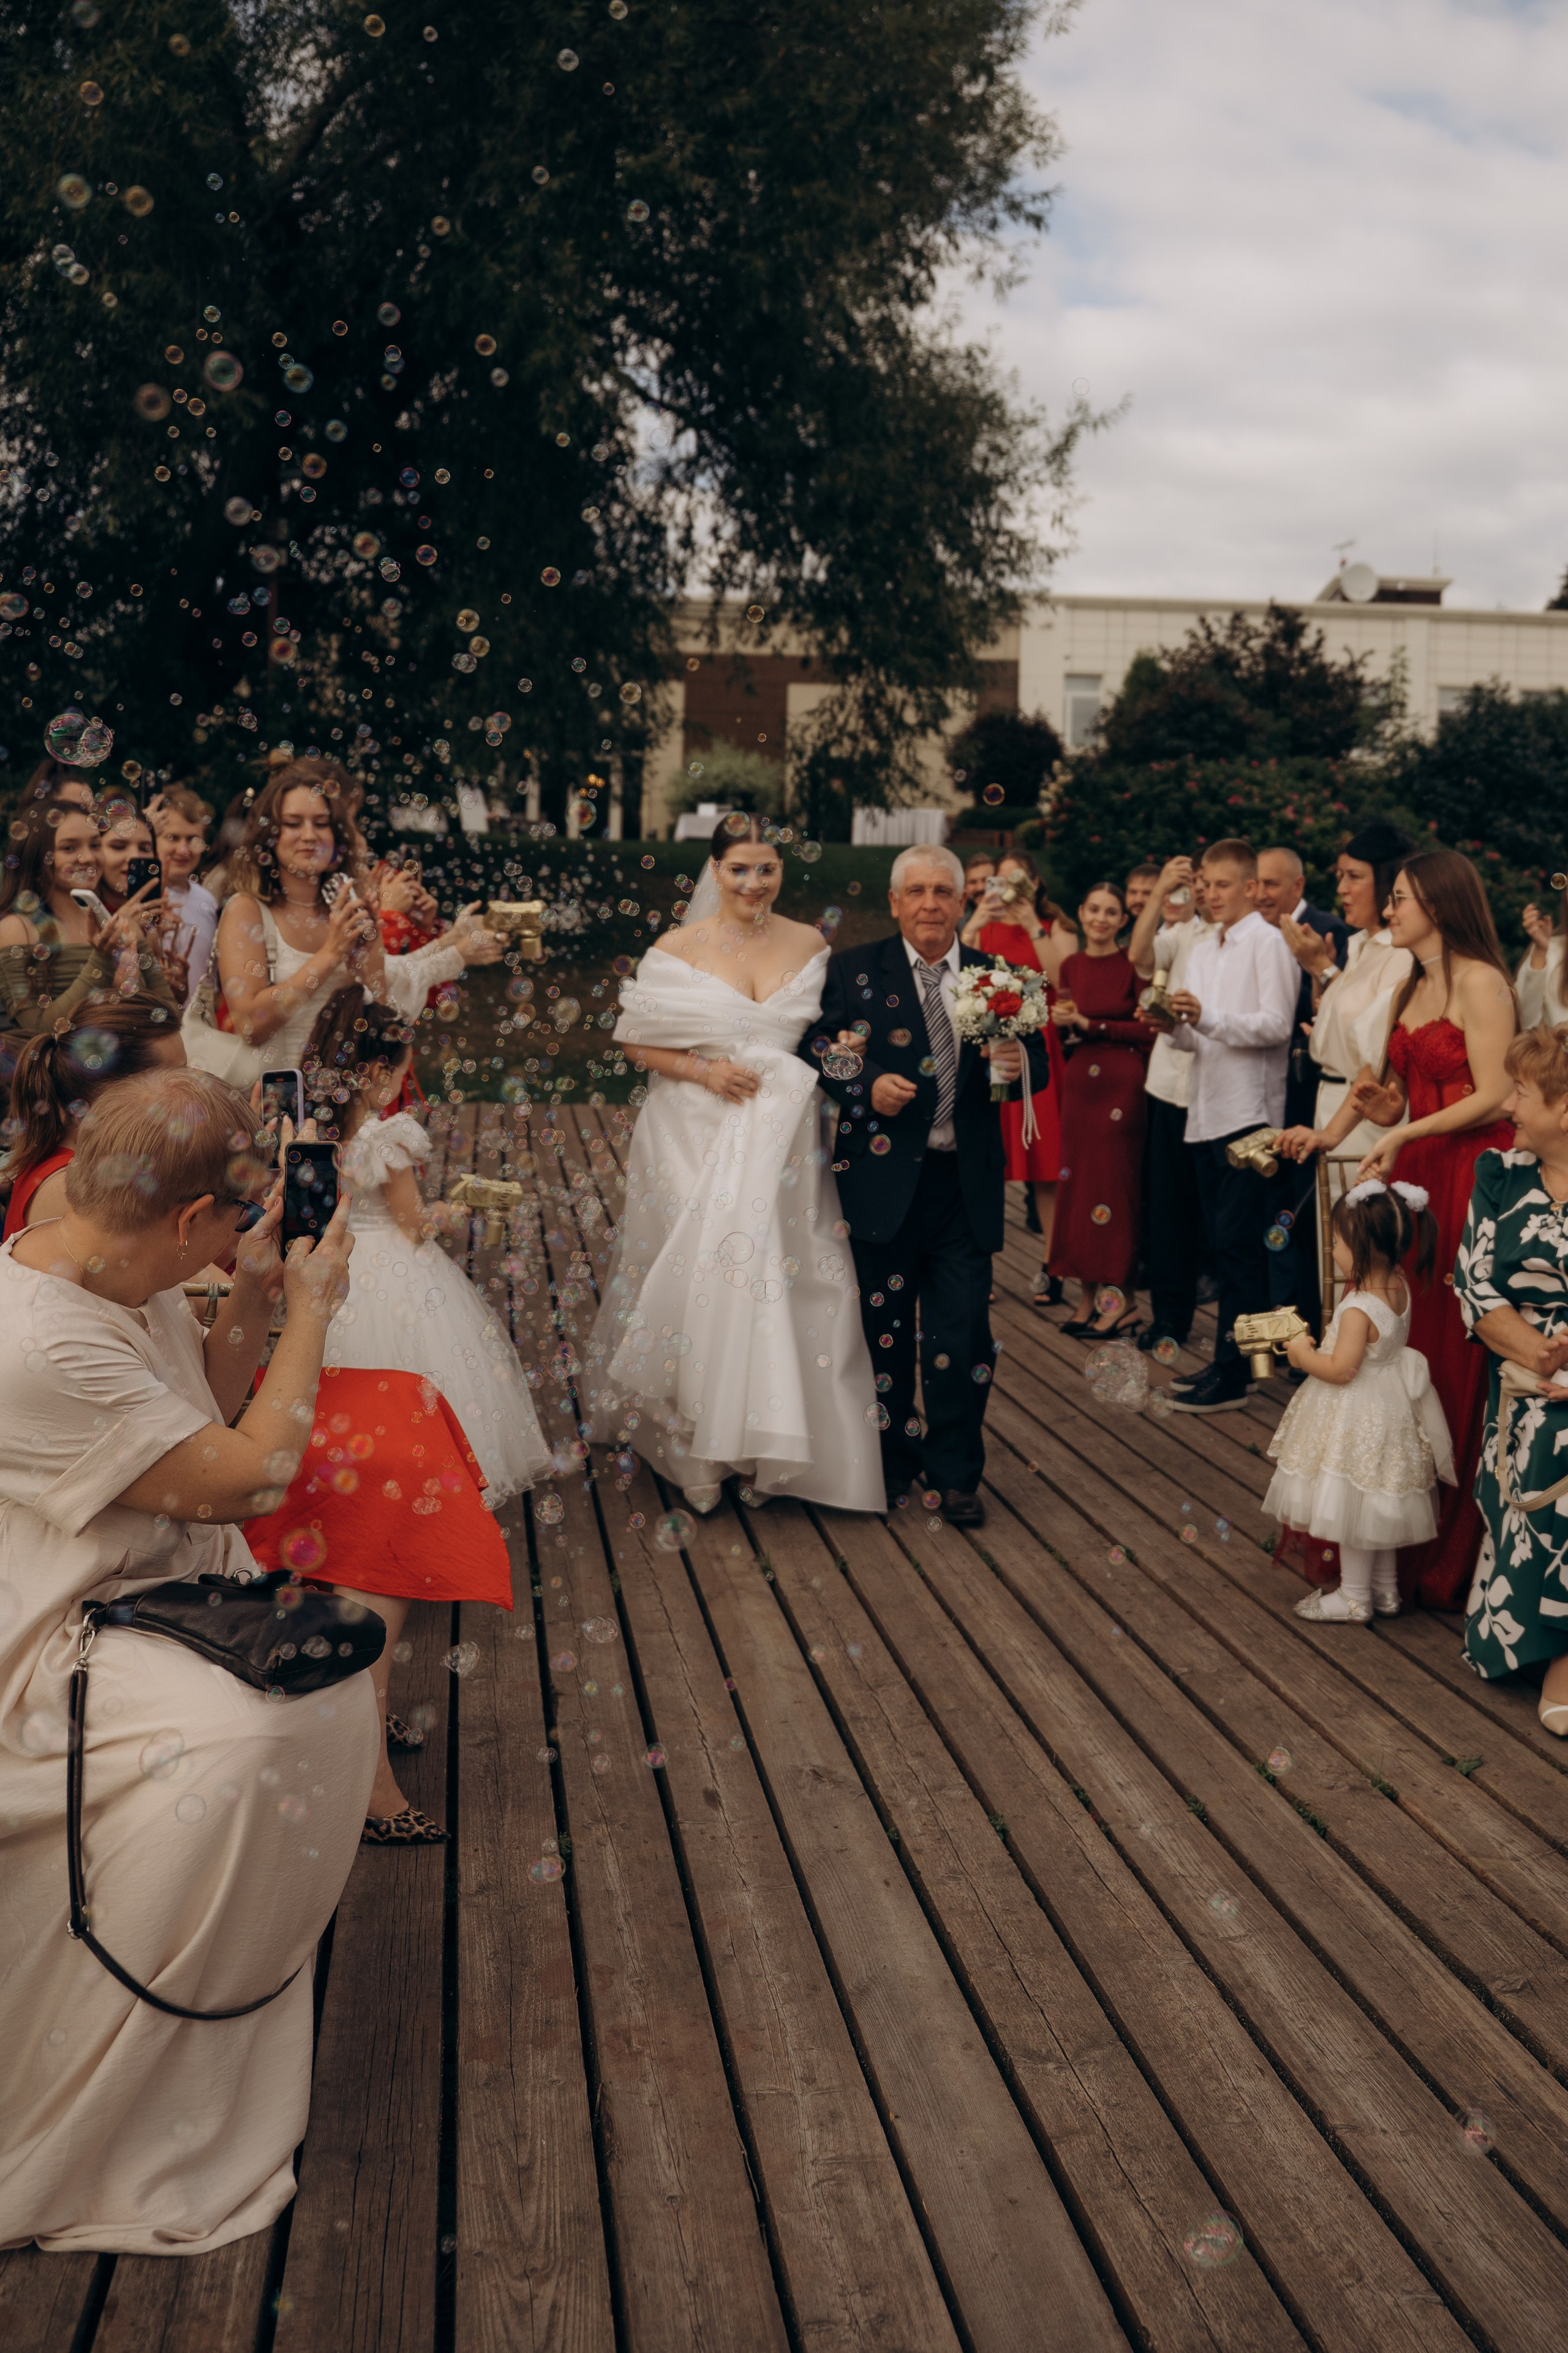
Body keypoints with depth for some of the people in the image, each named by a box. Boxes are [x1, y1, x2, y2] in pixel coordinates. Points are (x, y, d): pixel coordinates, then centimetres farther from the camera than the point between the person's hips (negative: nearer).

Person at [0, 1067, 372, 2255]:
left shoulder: (131, 1286, 0)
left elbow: (210, 1407, 17)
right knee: (225, 1740, -27)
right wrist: (313, 1306, -13)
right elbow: (243, 1474, -24)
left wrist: (253, 1296, 1)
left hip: (155, 1584, 10)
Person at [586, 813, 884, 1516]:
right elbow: (636, 1041, 0)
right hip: (695, 1139, -2)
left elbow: (831, 1034, 18)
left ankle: (771, 1443, 12)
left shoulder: (810, 945, 6)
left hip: (782, 1142, 2)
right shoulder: (677, 949, -1)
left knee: (781, 1286, -2)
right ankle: (696, 1450, 13)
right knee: (698, 1280, -2)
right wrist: (704, 1069, -13)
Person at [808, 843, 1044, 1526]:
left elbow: (1037, 1066, 9)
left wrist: (1018, 1066, -14)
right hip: (883, 1180, -1)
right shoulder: (854, 970, -1)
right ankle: (891, 1463, 29)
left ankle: (953, 1474, 16)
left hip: (966, 1184, 1)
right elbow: (818, 1054, 0)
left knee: (963, 1335, 1)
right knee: (885, 1330, 12)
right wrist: (867, 1087, -16)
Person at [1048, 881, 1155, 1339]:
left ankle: (1118, 1301, 4)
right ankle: (1089, 1296, 12)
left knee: (1113, 1182, -3)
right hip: (1078, 1080, 5)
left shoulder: (1133, 965, -6)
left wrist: (1090, 1025, -11)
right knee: (1077, 1182, 5)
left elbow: (1147, 1030, -10)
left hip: (1121, 1083, -5)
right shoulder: (1070, 966, 10)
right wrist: (1062, 1022, -5)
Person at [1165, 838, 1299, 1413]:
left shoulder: (1268, 943, -5)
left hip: (1249, 1114, -8)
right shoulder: (1202, 951, 20)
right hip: (1207, 1112, 8)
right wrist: (1175, 1025, -2)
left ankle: (1231, 1376, -6)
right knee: (1223, 1243, 11)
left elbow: (1276, 1025, -14)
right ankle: (1229, 1358, 18)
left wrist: (1208, 1017, -22)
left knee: (1237, 1243, -9)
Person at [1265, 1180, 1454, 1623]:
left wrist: (1303, 1354, -13)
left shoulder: (1358, 1308, -28)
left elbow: (1341, 1370, -28)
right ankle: (1385, 1589, 33)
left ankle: (1354, 1598, 18)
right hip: (1388, 1410, 9)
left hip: (1358, 1416, -9)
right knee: (1377, 1504, 21)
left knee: (1354, 1507, 5)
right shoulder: (1399, 1288, -3)